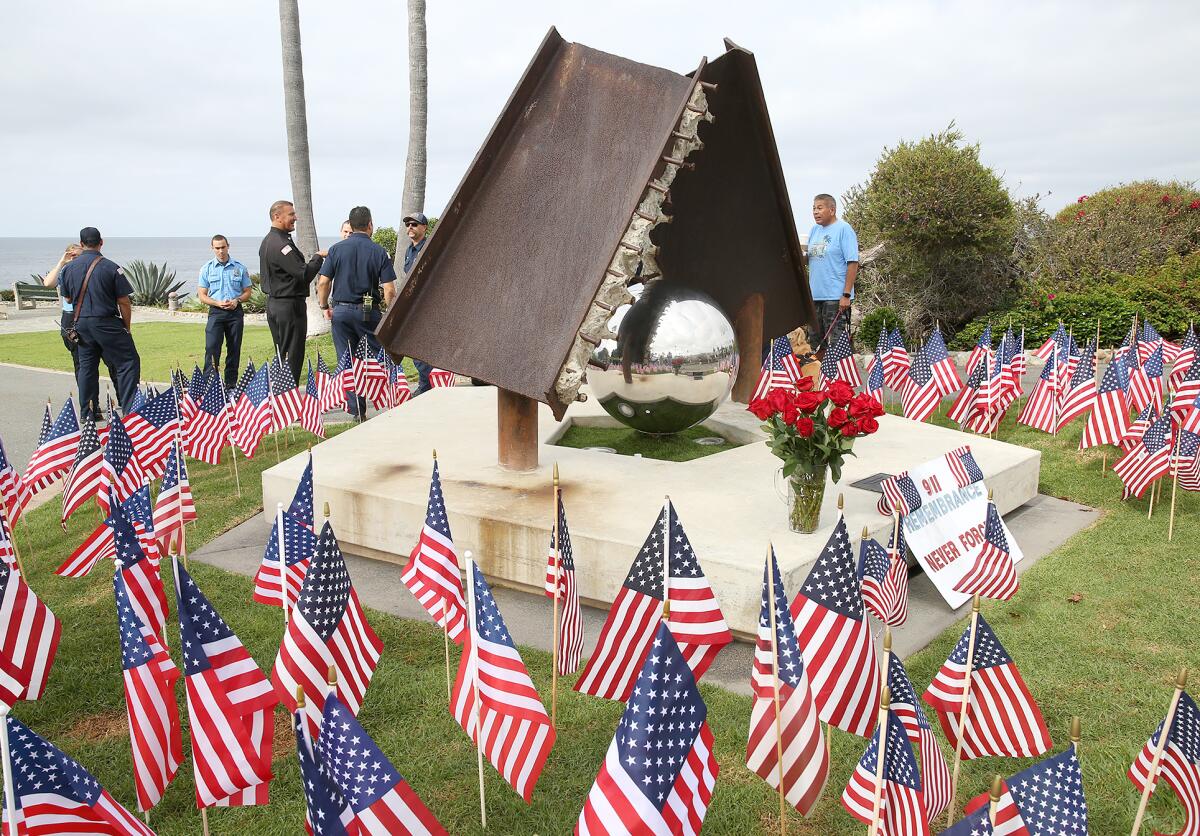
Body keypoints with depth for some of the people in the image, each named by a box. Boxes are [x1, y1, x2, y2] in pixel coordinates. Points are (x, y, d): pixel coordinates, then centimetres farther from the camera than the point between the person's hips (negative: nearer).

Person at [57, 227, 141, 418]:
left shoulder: (68, 268, 4)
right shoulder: (111, 268, -10)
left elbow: (68, 298, 14)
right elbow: (124, 302, -9)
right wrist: (127, 326, 3)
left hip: (80, 322, 6)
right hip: (106, 322, -5)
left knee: (86, 366, 13)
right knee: (128, 362, -1)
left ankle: (88, 411, 16)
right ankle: (130, 408, -8)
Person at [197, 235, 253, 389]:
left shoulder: (239, 267, 5)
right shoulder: (207, 268, 4)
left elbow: (247, 291, 10)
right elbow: (202, 295, 4)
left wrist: (237, 300, -10)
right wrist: (218, 303, -13)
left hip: (235, 312, 1)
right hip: (216, 312, -1)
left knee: (234, 348, 5)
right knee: (211, 347, -11)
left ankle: (231, 382, 14)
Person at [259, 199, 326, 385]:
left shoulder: (267, 241, 15)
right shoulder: (281, 244, -18)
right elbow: (304, 274, -23)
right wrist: (318, 257, -8)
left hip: (274, 304, 11)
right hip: (289, 306, -11)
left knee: (282, 355, 16)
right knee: (292, 357, -6)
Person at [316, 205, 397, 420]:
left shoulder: (336, 249, 0)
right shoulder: (379, 252, -3)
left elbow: (323, 282, -2)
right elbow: (389, 290, -8)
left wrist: (325, 306, 13)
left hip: (341, 311, 2)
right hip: (368, 312, -1)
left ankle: (357, 411, 9)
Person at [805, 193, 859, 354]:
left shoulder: (844, 229, -6)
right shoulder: (815, 230, 14)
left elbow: (853, 262, -12)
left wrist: (846, 294, -18)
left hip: (836, 297, -7)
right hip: (814, 296, 7)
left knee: (836, 344, -7)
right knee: (815, 343, 12)